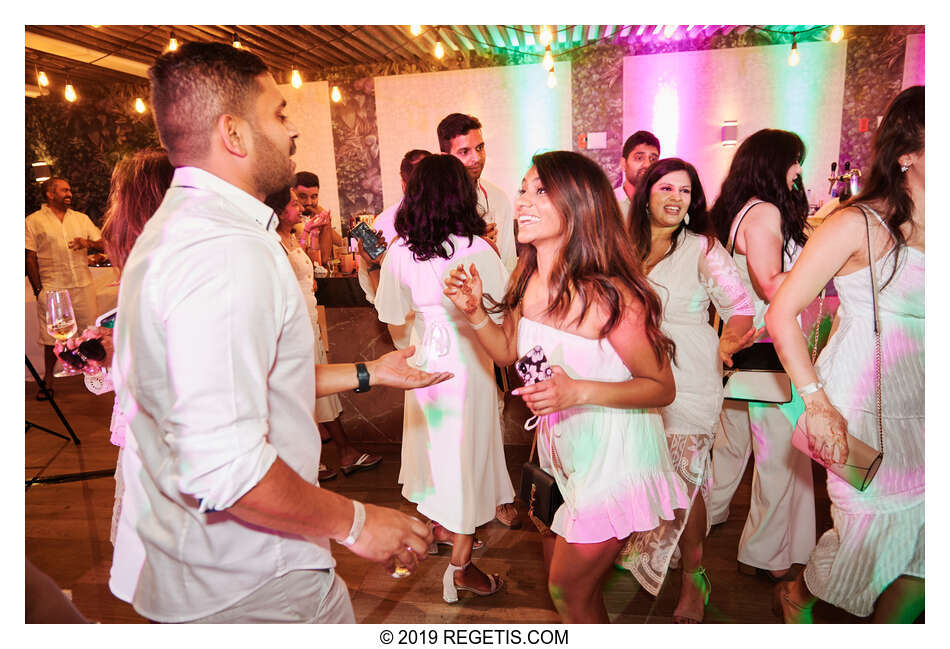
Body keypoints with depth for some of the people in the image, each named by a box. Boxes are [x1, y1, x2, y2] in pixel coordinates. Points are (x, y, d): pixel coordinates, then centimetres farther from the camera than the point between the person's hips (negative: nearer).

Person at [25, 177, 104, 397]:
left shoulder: (82, 218, 14)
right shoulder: (33, 221, 4)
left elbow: (102, 244, 13)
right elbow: (30, 258, 1)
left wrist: (89, 243, -10)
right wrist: (38, 290, -5)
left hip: (84, 285, 3)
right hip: (52, 288, -2)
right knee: (51, 337, 3)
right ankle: (48, 380, 16)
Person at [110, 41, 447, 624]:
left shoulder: (181, 226, 9)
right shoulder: (228, 252, -28)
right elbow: (223, 467, -34)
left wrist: (368, 373, 16)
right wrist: (354, 522, -19)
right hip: (253, 588, -10)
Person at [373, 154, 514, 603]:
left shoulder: (399, 251, -5)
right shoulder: (477, 250, -17)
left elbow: (394, 313, 4)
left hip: (422, 361, 5)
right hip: (467, 361, -5)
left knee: (434, 445, 22)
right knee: (467, 453, 6)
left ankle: (441, 529, 44)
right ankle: (461, 566, 18)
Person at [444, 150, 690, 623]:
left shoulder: (608, 295, -28)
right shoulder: (527, 278, -7)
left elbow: (663, 388, -18)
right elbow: (508, 352, 8)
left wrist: (579, 391, -31)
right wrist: (474, 311, -9)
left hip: (614, 456, -6)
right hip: (559, 447, 7)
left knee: (569, 589, 9)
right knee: (559, 574, 24)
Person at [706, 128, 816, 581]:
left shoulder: (732, 210, 12)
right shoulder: (765, 212, -16)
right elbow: (771, 286, -24)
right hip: (765, 347, -9)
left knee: (733, 433, 23)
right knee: (780, 449, 1)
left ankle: (705, 513, 39)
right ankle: (766, 554, 13)